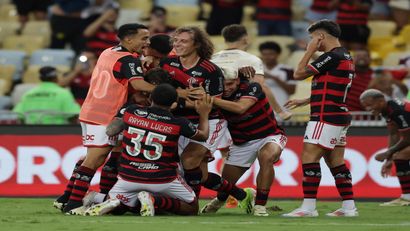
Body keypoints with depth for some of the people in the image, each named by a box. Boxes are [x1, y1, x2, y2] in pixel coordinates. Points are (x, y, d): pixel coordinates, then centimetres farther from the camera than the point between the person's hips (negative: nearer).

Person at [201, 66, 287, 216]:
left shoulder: (252, 88, -19)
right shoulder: (221, 98, -5)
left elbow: (240, 108, -36)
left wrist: (211, 100, -39)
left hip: (269, 136, -5)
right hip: (242, 143, 5)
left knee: (267, 156, -39)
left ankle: (260, 205, -30)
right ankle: (220, 200, 48)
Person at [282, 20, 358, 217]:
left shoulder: (332, 56, -14)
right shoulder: (345, 57, 17)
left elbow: (298, 74, -12)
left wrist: (310, 51, -1)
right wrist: (304, 101, 26)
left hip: (326, 117, -10)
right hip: (339, 115, 10)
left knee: (309, 158, -10)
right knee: (335, 162, 11)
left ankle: (309, 207, -14)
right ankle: (349, 206, 10)